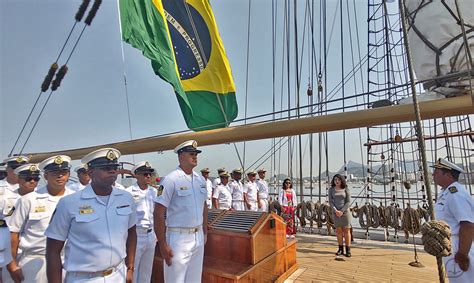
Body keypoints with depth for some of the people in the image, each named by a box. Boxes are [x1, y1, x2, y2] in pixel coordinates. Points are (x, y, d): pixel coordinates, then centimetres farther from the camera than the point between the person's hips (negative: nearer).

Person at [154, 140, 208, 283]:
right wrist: (163, 245, -15)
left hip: (198, 237, 6)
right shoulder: (171, 179, -15)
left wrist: (205, 232, 14)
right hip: (178, 238, -6)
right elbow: (159, 214, -16)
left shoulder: (200, 179, 5)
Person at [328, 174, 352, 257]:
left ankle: (348, 250, 11)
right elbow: (330, 202, -1)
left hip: (345, 212, -2)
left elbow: (348, 202, -6)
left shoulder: (346, 189, -3)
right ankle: (340, 249, 19)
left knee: (346, 230, 2)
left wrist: (342, 211, -14)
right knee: (338, 230, 9)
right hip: (336, 212, 2)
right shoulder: (331, 189, 2)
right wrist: (336, 211, -14)